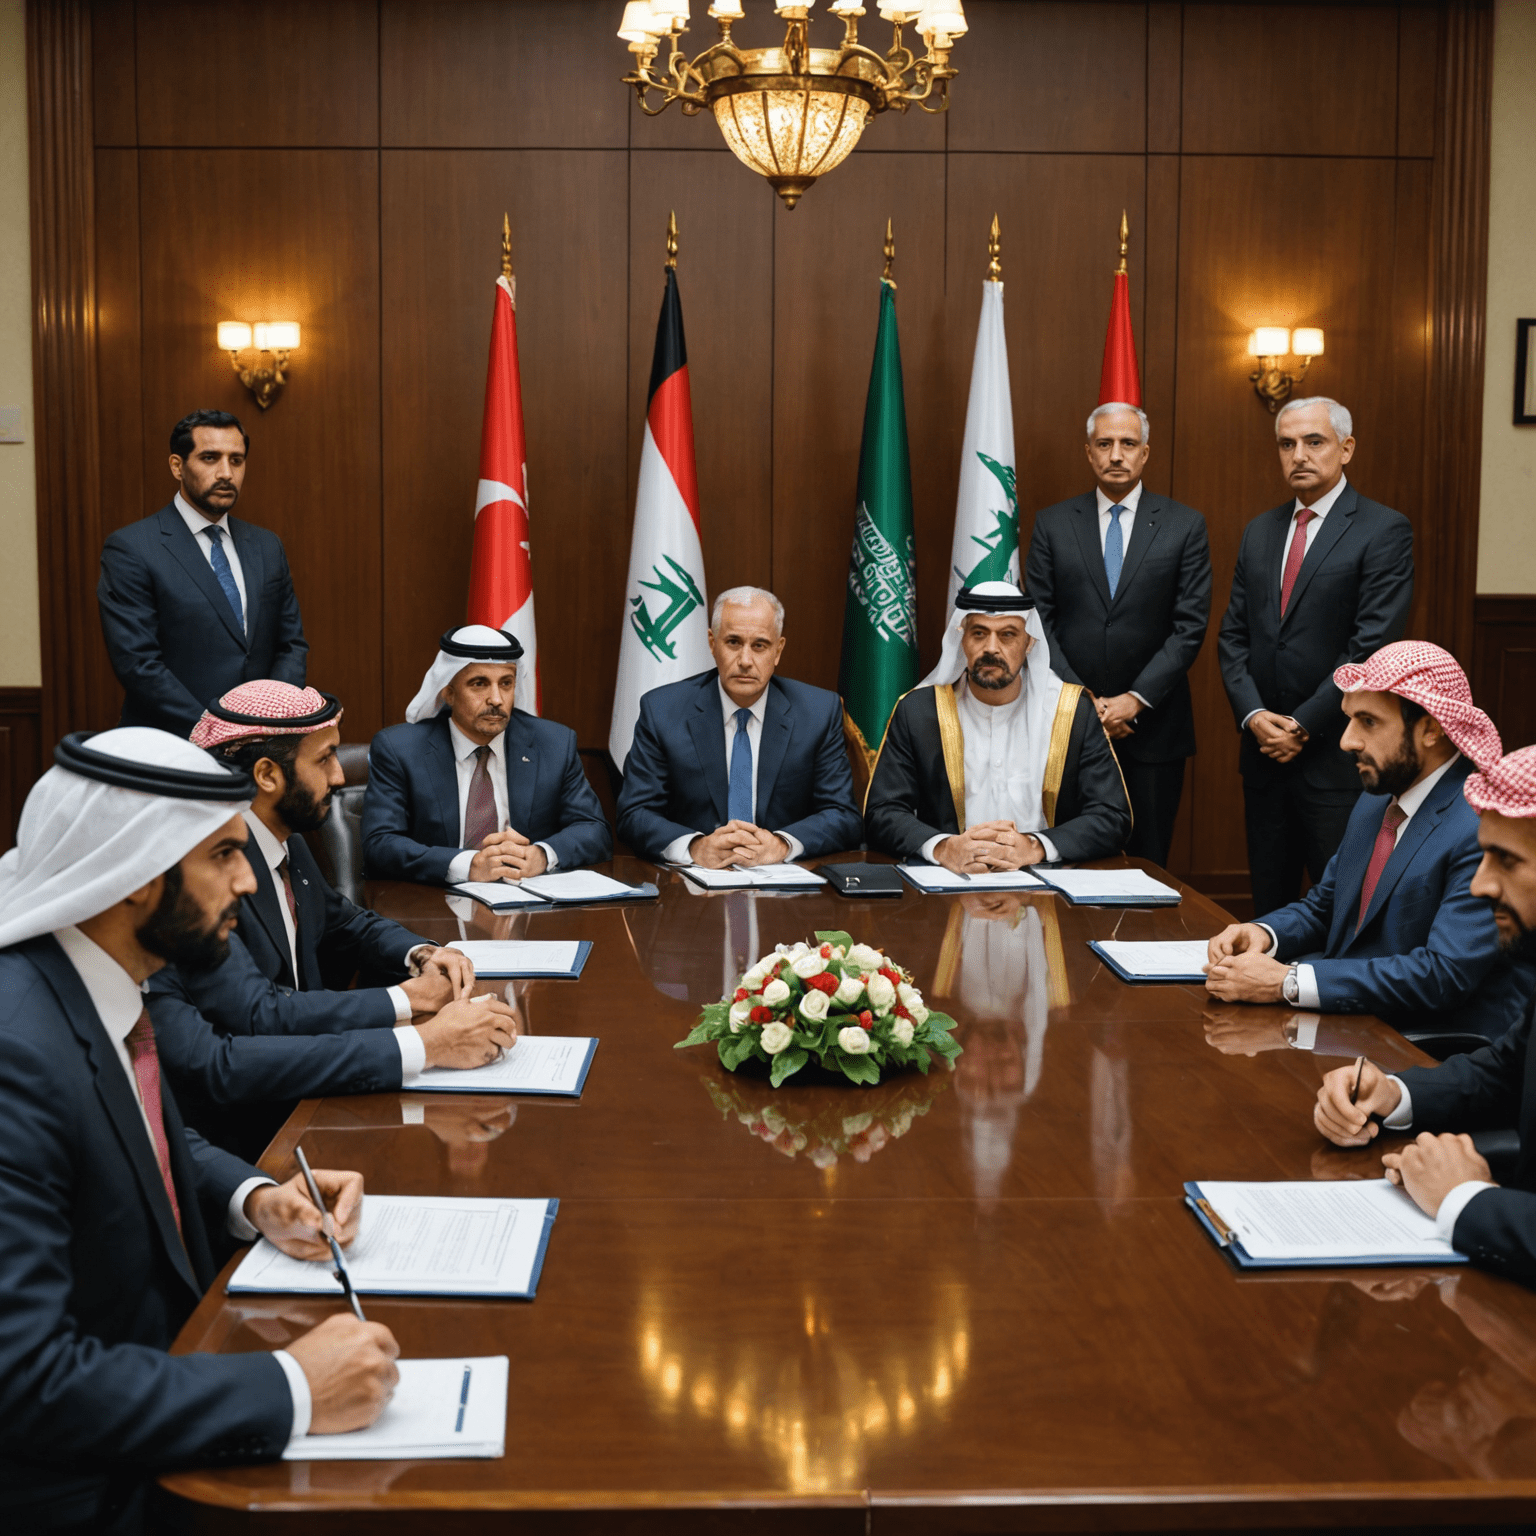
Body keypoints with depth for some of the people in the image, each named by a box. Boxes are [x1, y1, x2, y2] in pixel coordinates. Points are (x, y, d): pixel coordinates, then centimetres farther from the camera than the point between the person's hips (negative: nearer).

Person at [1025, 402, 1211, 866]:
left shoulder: (1185, 526, 4)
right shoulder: (1052, 524, 7)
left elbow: (1190, 625, -1)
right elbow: (1039, 621, 2)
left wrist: (1135, 700, -11)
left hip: (1152, 723, 0)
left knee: (1147, 861, 3)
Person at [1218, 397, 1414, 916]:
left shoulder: (1384, 531, -5)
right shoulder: (1260, 531, 14)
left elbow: (1373, 646, -13)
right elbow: (1232, 634, 11)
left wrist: (1303, 725, -13)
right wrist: (1254, 714, -5)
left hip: (1337, 754, -5)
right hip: (1264, 753, 6)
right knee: (1269, 905, 11)